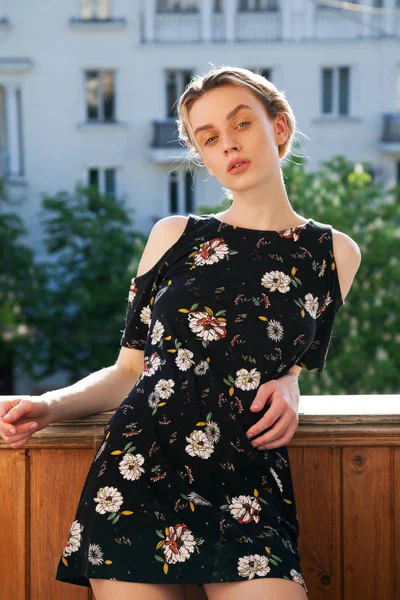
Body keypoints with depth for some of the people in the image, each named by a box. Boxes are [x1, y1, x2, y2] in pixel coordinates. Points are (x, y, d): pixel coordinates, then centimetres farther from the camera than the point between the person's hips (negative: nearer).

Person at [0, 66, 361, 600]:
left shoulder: (336, 254, 11)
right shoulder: (174, 236, 12)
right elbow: (129, 370, 15)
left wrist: (287, 387, 0)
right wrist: (48, 406, -2)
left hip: (250, 482, 0)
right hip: (138, 469, 1)